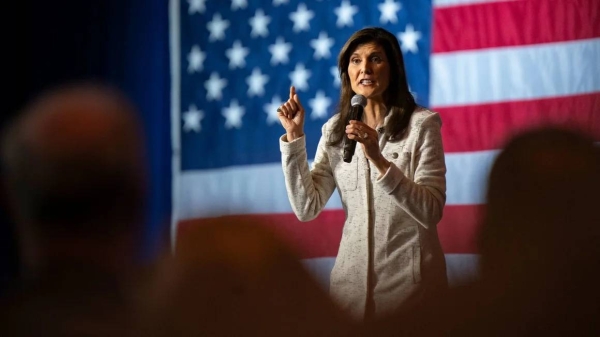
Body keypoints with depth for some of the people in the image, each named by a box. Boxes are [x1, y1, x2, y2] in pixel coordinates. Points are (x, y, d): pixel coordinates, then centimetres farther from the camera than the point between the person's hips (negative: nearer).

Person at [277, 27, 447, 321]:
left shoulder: (421, 124, -7)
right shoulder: (335, 131, 6)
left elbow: (431, 212, -16)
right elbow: (307, 208, -3)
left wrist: (378, 159, -26)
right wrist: (294, 137, -8)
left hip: (410, 278, -4)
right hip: (352, 277, 4)